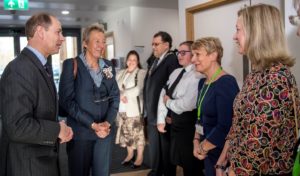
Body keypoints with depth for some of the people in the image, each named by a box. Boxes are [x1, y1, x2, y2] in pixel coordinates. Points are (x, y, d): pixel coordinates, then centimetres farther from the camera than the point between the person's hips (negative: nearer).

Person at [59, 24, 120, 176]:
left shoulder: (108, 66, 8)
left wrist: (107, 122, -9)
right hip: (80, 131, -4)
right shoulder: (72, 65, -6)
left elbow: (115, 96, 7)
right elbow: (67, 100, -12)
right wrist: (92, 124, -16)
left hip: (105, 131, 4)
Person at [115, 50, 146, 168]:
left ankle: (140, 157, 12)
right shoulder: (121, 73, 15)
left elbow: (138, 89, -16)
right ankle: (130, 154, 29)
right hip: (122, 109, 5)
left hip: (135, 109, -5)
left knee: (138, 133, 0)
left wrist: (124, 94, -9)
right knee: (126, 133, 13)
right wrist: (121, 96, -12)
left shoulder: (141, 73, -4)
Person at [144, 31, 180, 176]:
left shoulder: (172, 60, -14)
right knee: (154, 149, 19)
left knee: (166, 150, 6)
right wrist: (147, 110, 12)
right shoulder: (155, 61, 15)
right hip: (151, 115, 8)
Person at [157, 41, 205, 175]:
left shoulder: (197, 76, -19)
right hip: (174, 123, 8)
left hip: (188, 127, -8)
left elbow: (186, 104, -26)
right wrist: (161, 120, 0)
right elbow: (163, 94, 7)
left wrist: (168, 102, -8)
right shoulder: (176, 72, 8)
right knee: (180, 162, 21)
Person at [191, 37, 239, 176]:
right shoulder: (203, 82, 8)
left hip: (222, 153, -8)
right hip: (208, 152, 8)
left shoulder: (226, 83, -19)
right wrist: (196, 142, 0)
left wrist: (203, 147, -12)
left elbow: (225, 126, -24)